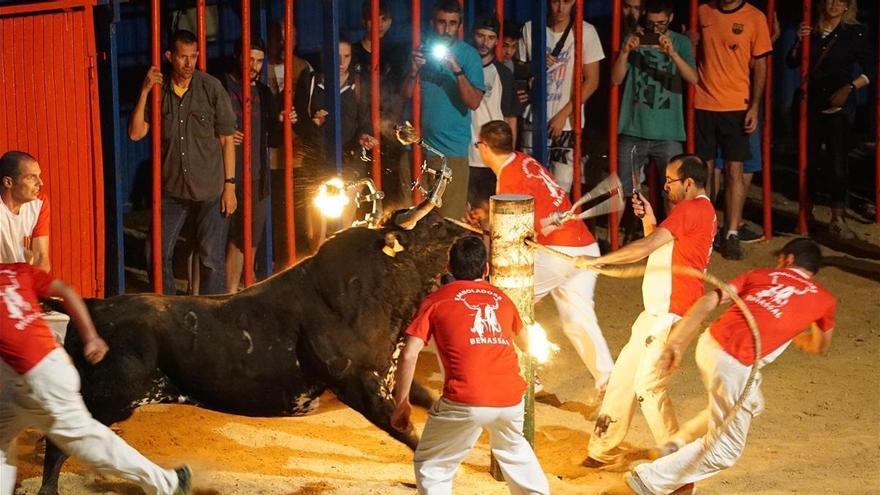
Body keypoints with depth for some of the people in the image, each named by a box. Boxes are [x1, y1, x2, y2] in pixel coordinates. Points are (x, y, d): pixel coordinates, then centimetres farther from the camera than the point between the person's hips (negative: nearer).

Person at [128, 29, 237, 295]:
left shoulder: (211, 88, -7)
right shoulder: (159, 91, 1)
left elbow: (227, 139, -3)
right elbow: (136, 133, -4)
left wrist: (229, 185, -6)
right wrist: (144, 92, -12)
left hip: (210, 190, -3)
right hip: (172, 190, 3)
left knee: (212, 260, 1)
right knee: (159, 255, 5)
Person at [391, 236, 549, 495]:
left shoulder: (436, 300, 10)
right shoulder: (501, 298, 20)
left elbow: (409, 355, 0)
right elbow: (525, 344, 36)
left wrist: (401, 404, 8)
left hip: (465, 401, -4)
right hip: (510, 400, 4)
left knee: (431, 467, 11)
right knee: (514, 449, 33)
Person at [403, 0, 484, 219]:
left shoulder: (468, 54, -3)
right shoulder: (422, 49, 8)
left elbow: (474, 102, -12)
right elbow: (406, 94, 4)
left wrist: (457, 69, -24)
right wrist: (414, 69, -13)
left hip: (451, 149, -3)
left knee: (450, 220, -3)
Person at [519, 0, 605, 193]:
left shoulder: (586, 32, -4)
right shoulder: (530, 29, 2)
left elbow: (592, 81, -2)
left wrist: (563, 114, -7)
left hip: (567, 123, -2)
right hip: (534, 121, 2)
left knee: (561, 189, -5)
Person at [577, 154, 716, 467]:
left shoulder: (690, 210, -16)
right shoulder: (698, 211, 18)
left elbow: (647, 247, -24)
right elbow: (658, 249, 21)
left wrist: (597, 261, -19)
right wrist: (648, 220, 7)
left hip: (672, 314, -11)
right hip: (657, 312, 11)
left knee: (648, 385, -11)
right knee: (623, 375, 13)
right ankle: (601, 450, 21)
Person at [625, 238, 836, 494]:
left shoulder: (760, 275, 17)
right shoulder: (823, 299, 13)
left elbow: (707, 302, 4)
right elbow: (820, 347, 31)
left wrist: (675, 344, 2)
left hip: (709, 342, 6)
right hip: (734, 364, -6)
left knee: (751, 405, 31)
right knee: (725, 450, 8)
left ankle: (680, 443, 32)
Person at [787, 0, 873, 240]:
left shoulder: (854, 33, -1)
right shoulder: (813, 33, 8)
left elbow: (870, 70, -2)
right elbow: (792, 62, 12)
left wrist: (849, 88, -14)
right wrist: (799, 43, -4)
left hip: (839, 106, -3)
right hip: (812, 104, 3)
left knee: (837, 160, -9)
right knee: (810, 159, 7)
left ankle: (837, 219, -4)